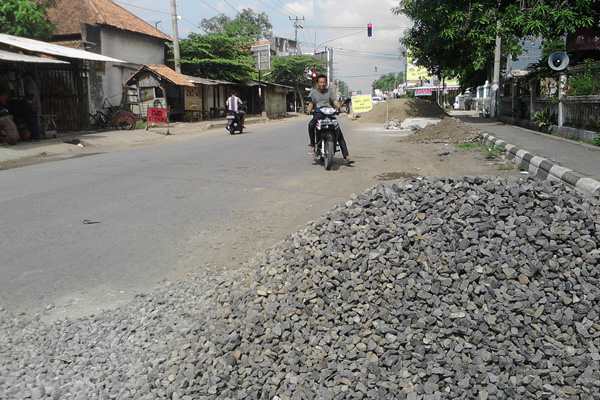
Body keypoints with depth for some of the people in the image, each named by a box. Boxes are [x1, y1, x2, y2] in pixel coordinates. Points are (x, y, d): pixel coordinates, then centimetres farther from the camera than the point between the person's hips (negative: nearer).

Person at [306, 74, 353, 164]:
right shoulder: (313, 92, 12)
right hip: (318, 115, -1)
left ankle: (346, 157, -15)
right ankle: (312, 145, -22)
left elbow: (335, 101, -2)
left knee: (340, 135, -12)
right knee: (311, 124, -36)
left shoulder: (330, 92, 14)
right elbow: (310, 103, -1)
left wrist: (339, 108, -23)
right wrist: (309, 110, -24)